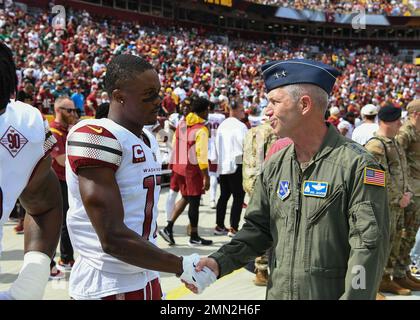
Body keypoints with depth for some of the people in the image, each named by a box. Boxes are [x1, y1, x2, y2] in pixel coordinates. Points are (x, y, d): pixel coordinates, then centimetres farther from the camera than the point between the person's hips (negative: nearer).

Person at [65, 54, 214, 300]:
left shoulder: (149, 140, 11)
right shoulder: (95, 137, -19)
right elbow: (112, 238, -23)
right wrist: (181, 266, -17)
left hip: (148, 280, 8)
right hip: (106, 288, -8)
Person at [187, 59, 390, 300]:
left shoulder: (357, 165, -15)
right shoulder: (275, 165, 5)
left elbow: (369, 245, -17)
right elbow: (258, 228, 8)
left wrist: (354, 295, -22)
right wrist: (220, 262, -6)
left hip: (333, 293, -5)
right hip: (278, 292, 5)